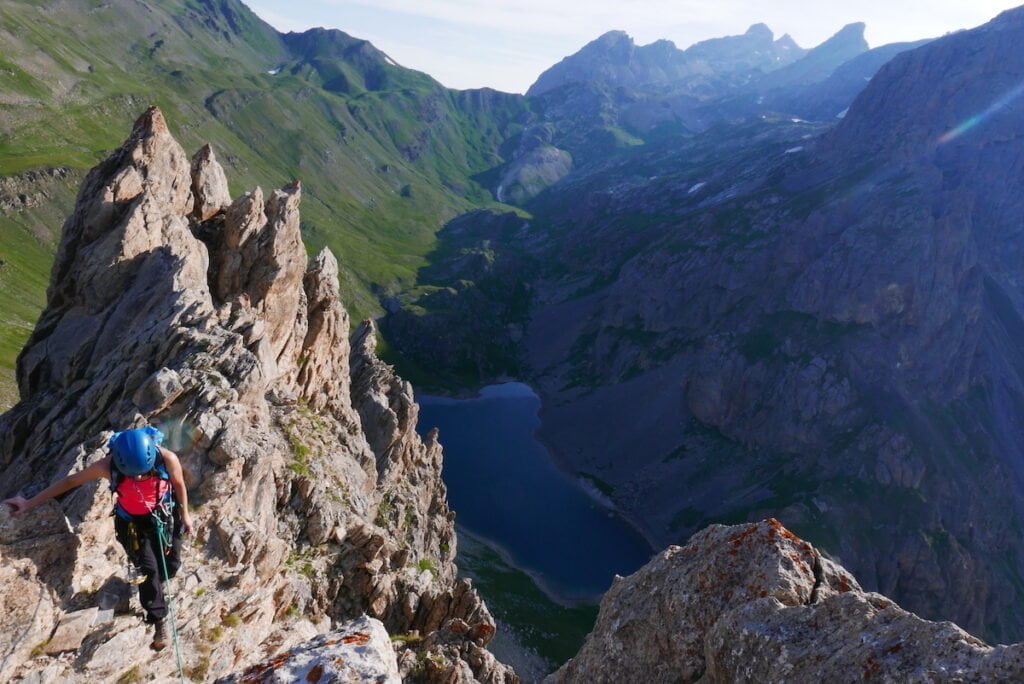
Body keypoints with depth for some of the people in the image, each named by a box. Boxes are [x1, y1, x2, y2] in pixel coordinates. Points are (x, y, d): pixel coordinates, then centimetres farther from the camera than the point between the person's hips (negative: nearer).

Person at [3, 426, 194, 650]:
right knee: (148, 569, -6)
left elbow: (179, 485, -12)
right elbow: (70, 481, -13)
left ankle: (155, 583, 49)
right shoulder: (108, 466, -31)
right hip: (131, 521, 0)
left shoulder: (167, 459, -34)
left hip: (164, 516, 1)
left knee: (171, 565, 11)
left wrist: (185, 514, 2)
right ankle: (159, 622, 14)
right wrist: (30, 502, -5)